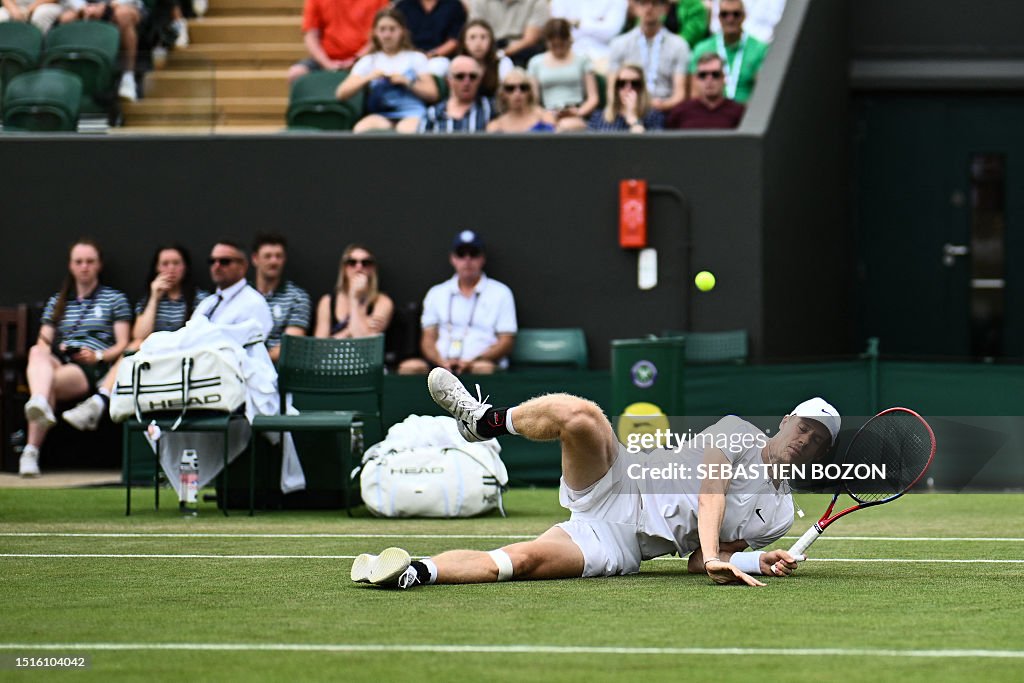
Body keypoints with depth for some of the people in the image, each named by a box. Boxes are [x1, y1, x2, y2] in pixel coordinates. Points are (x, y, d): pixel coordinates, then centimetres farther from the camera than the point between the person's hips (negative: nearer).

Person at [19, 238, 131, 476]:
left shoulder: (115, 299, 21)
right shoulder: (56, 302, 32)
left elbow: (122, 345, 10)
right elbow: (43, 343, 22)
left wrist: (98, 356, -11)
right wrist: (54, 349, -4)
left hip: (93, 368, -2)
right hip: (58, 361, 2)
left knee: (50, 382, -39)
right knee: (36, 352, -40)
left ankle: (31, 451, -54)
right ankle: (40, 405, -69)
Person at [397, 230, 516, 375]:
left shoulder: (500, 293, 12)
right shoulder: (436, 294, 21)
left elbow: (506, 342, 5)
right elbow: (428, 338, 15)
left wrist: (472, 361, -12)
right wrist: (441, 362, -9)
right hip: (441, 364, 3)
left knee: (484, 368, -40)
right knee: (409, 367, -30)